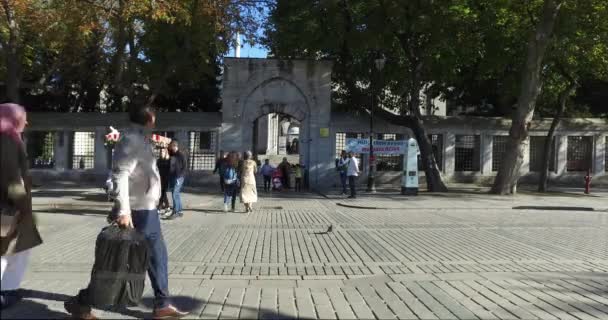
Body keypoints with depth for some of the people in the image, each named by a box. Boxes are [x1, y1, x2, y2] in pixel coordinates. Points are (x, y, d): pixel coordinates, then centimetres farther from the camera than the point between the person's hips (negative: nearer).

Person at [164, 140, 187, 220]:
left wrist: (179, 176, -17)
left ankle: (175, 212, -9)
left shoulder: (181, 155, -7)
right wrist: (168, 177, 8)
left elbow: (185, 167, -10)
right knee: (177, 194, 11)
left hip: (178, 178, -7)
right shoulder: (171, 155, 12)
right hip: (172, 177, 7)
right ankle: (179, 211, 17)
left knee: (175, 194, -12)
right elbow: (169, 167, 17)